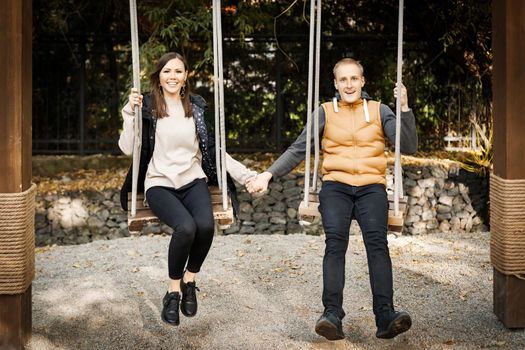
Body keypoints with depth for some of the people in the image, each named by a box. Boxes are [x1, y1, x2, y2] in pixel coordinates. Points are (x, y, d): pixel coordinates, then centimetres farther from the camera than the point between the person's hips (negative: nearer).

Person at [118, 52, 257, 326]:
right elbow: (127, 149, -6)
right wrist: (130, 112, -14)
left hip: (192, 180, 2)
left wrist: (245, 174, 4)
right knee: (186, 227, -32)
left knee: (206, 225, -30)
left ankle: (189, 280, -2)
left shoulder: (196, 107, 10)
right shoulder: (147, 107, 2)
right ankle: (173, 290, -8)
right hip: (159, 183, -2)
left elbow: (213, 150, 12)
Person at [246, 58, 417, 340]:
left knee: (377, 240, -25)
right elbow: (298, 149, 11)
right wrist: (269, 174, -1)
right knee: (335, 241, -26)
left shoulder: (379, 111, 15)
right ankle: (332, 315, -32)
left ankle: (385, 316, -32)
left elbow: (408, 147, 7)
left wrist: (404, 109, -4)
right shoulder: (325, 112, 15)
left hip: (372, 186, 0)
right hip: (336, 186, 0)